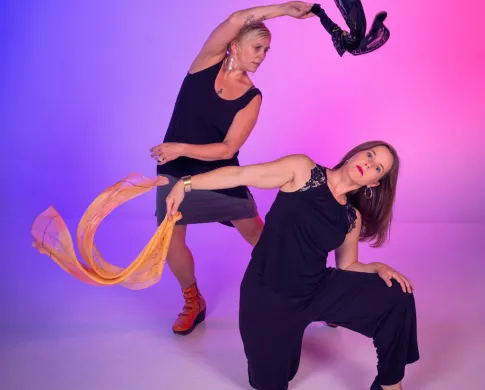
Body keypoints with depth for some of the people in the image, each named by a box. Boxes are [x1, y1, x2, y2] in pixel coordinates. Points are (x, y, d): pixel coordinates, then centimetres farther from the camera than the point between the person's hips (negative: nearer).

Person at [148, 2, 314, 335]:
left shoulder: (252, 97, -10)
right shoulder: (209, 60, -7)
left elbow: (228, 149, -18)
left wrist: (182, 148, -26)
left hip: (220, 176, -1)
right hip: (175, 172, 1)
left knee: (257, 235, 6)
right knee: (171, 241, 4)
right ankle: (194, 302, 29)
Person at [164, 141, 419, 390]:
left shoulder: (352, 218, 2)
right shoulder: (303, 169, -11)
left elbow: (347, 266, 11)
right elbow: (240, 175, -15)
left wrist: (379, 268, -9)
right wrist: (185, 184, -19)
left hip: (318, 290, 4)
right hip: (267, 293, -3)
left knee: (397, 295, -9)